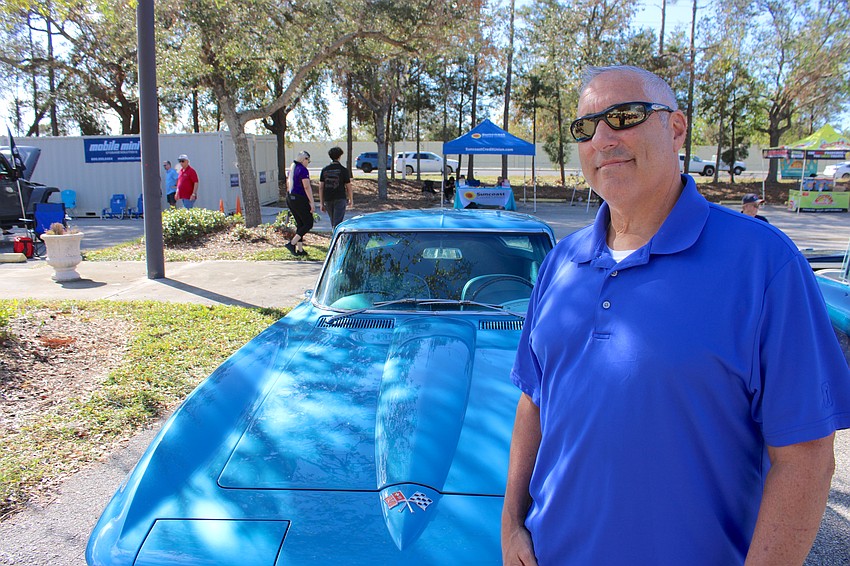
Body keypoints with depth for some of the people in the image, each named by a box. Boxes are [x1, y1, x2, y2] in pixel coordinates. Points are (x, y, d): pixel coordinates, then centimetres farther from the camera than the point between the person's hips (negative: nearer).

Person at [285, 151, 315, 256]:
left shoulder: (292, 168, 14)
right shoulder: (303, 170, -14)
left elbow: (288, 185, 21)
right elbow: (307, 187, -20)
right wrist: (312, 202, -19)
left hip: (290, 198, 9)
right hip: (300, 200, -9)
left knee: (299, 223, 14)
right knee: (308, 224, -2)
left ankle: (300, 249, 13)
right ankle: (292, 243, -12)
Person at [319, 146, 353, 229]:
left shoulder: (325, 170, 4)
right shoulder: (343, 170, -5)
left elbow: (321, 187, 3)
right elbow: (348, 187, -2)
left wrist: (321, 203, 8)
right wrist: (351, 200, 13)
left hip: (328, 199, 4)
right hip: (340, 199, -4)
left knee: (333, 222, 18)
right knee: (337, 223, -7)